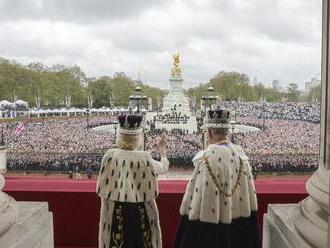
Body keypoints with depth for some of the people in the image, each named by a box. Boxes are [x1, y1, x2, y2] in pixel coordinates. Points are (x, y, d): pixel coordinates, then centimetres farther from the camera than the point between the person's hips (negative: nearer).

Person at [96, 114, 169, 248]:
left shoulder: (110, 155, -10)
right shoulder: (144, 158, -13)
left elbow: (102, 187, -3)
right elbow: (163, 168, 7)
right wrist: (163, 151, 24)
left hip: (116, 211, 1)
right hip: (140, 211, -1)